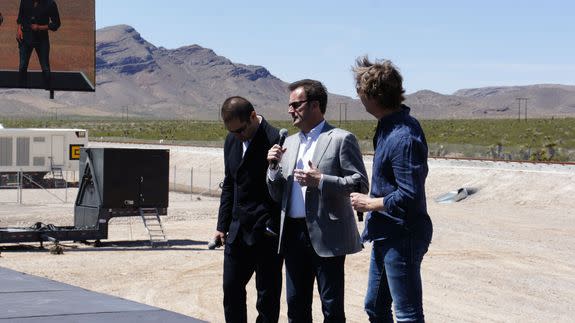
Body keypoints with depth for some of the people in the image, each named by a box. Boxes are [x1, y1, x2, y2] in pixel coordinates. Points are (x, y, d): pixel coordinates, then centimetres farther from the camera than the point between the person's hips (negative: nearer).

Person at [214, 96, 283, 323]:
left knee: (267, 295, 2)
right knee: (231, 288, 11)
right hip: (239, 230, 7)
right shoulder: (231, 141, 9)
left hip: (267, 233, -7)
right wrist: (223, 225, 14)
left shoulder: (275, 140, -15)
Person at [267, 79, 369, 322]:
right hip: (293, 234, 6)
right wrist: (274, 167, -1)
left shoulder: (341, 139, -4)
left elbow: (360, 185, -10)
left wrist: (321, 180, -19)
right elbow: (278, 196, 17)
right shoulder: (290, 143, 16)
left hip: (326, 236, -6)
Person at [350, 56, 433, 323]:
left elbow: (410, 197, -26)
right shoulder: (388, 126, 6)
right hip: (385, 236, 10)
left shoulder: (403, 138, -25)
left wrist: (369, 203, -14)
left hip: (401, 238, -10)